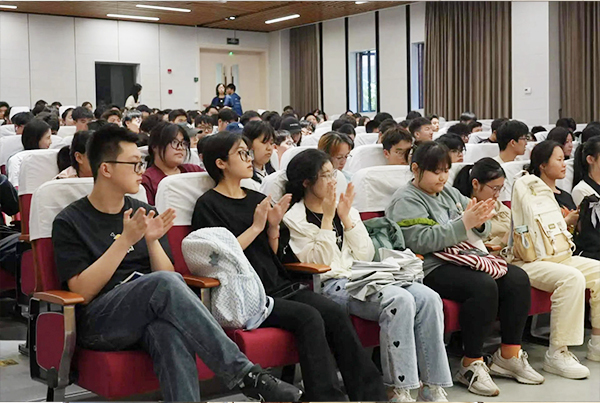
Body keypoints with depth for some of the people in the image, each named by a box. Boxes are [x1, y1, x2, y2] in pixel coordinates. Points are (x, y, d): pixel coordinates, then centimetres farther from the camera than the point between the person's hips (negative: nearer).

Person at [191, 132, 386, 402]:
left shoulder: (258, 199, 18)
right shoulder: (209, 205, 0)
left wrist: (274, 227, 0)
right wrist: (256, 227, -8)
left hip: (278, 286, 6)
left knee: (335, 313, -18)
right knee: (308, 316, -29)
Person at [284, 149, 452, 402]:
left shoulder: (344, 208, 19)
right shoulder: (294, 219, 1)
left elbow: (366, 256, 11)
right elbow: (320, 265, -10)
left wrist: (346, 218, 1)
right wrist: (328, 218, -11)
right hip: (331, 285, -6)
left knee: (429, 298, -18)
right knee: (400, 300, -31)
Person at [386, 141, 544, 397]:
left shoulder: (450, 194, 20)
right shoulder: (406, 201, -4)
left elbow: (480, 232, 20)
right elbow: (421, 241, -19)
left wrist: (480, 223, -6)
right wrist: (464, 223, -22)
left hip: (466, 259, 8)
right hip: (432, 268, -8)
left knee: (518, 279, -10)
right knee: (483, 286, -31)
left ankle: (509, 356, -2)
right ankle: (471, 364, -19)